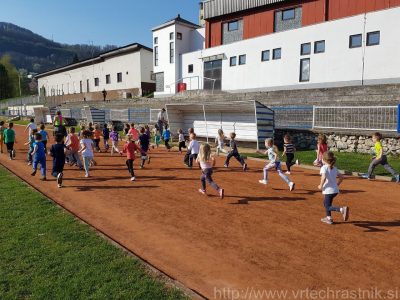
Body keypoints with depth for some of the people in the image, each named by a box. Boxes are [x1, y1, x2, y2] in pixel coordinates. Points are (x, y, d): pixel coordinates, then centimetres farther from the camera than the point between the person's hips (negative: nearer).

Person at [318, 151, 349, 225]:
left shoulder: (324, 167, -12)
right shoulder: (334, 168, 11)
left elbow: (323, 178, -27)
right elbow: (341, 177, 14)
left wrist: (321, 186, -13)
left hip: (328, 190, -8)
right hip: (335, 190, 8)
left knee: (328, 207, -2)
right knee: (326, 203, 26)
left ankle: (342, 209, -25)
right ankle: (328, 218, 31)